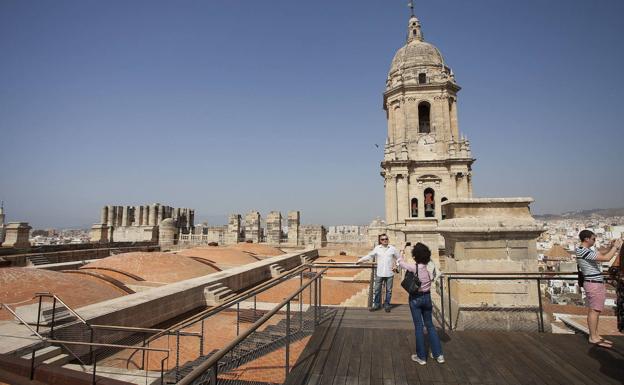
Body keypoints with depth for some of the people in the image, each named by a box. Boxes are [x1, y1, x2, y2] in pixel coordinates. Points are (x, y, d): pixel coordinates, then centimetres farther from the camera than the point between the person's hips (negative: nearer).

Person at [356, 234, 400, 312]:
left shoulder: (393, 248, 0)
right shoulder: (377, 248, 1)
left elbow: (399, 258, 10)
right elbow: (369, 256, 8)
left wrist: (396, 266, -2)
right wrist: (360, 260, 3)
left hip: (389, 273, 0)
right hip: (379, 273, 0)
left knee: (388, 290, 9)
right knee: (376, 290, 6)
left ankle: (387, 305, 23)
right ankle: (376, 305, 21)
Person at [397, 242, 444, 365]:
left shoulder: (414, 268, -23)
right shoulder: (431, 265, -9)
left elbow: (401, 262, -7)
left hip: (415, 298, -5)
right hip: (427, 297, 5)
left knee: (419, 326, 7)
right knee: (429, 325, 19)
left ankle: (421, 357, 18)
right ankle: (438, 354, 25)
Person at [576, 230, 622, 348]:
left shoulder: (584, 251, 14)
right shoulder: (584, 251, -19)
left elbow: (601, 257, 21)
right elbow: (606, 258, -23)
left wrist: (610, 248, 11)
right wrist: (615, 247, -9)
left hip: (595, 283, 10)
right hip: (594, 284, -10)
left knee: (594, 311, 13)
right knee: (594, 311, -4)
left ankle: (595, 335, 20)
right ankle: (593, 338, 2)